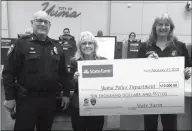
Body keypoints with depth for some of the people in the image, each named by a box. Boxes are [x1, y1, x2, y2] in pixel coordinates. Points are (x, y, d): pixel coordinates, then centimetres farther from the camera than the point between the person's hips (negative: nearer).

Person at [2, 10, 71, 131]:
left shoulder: (56, 47, 7)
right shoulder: (22, 43, -6)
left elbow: (63, 73, 10)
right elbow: (9, 71, -7)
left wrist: (66, 94, 8)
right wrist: (10, 97, -9)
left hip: (50, 98, 4)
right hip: (27, 98, -3)